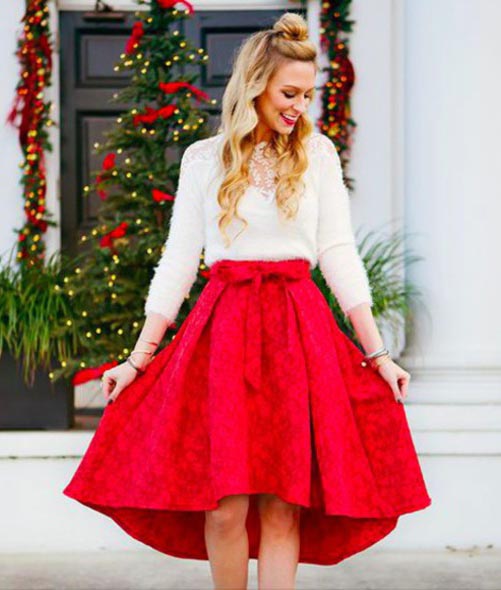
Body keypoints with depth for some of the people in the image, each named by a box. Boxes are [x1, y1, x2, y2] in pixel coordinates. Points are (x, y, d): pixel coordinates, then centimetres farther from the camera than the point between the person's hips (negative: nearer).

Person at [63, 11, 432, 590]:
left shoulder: (318, 155, 9)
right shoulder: (205, 158, 8)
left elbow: (339, 253, 7)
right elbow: (178, 260, 9)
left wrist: (377, 352, 2)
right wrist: (138, 357, 5)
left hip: (299, 328, 1)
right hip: (223, 328, 0)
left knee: (285, 503, -3)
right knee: (225, 501, -7)